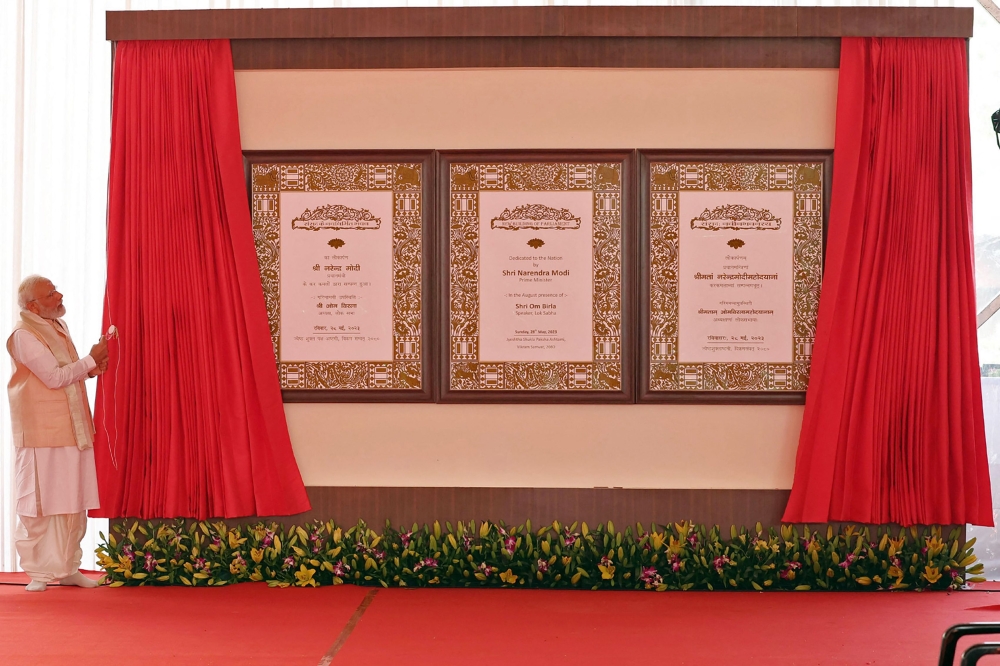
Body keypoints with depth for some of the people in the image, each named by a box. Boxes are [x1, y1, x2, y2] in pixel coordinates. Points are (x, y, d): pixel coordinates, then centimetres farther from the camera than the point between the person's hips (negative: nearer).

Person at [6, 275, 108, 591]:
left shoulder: (57, 327, 14)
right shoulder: (24, 335, -12)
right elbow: (53, 378, -18)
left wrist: (92, 367, 4)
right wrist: (91, 359, -12)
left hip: (71, 430, 8)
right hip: (41, 432, -8)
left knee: (74, 502, 9)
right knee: (40, 502, -2)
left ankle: (68, 567, 16)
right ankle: (38, 573, 5)